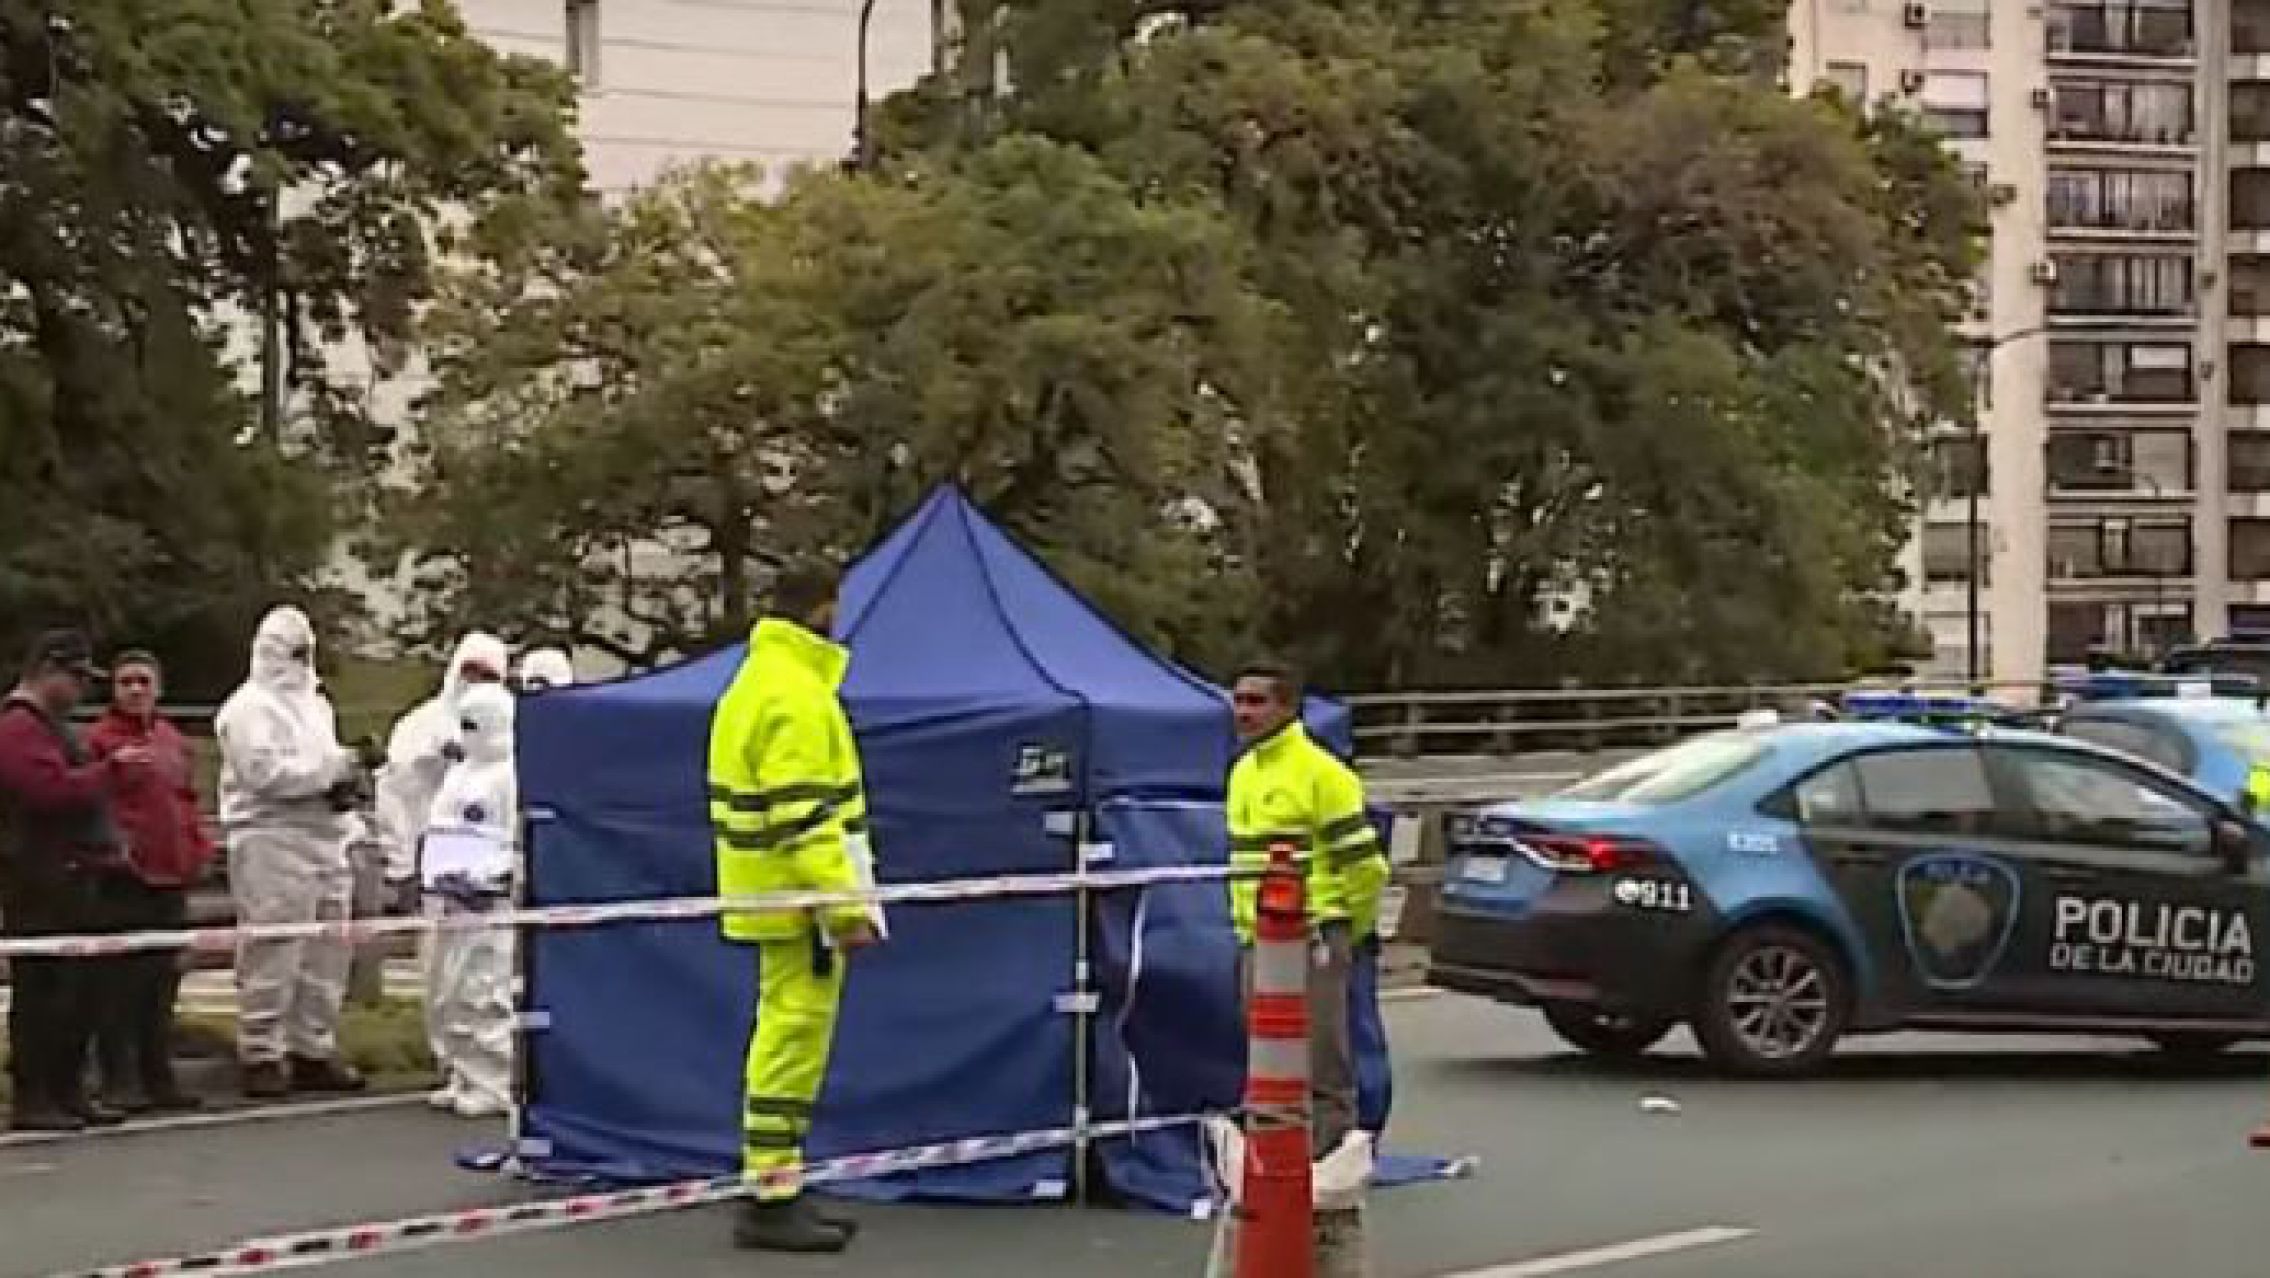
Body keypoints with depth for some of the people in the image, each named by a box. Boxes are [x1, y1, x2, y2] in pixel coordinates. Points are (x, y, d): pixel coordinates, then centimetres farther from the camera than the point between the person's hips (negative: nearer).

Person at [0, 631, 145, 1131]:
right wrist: (113, 769, -18)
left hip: (71, 876, 11)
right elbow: (54, 790, -24)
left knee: (78, 990, 13)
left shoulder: (47, 725, 22)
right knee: (43, 989, -8)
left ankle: (67, 1092, 19)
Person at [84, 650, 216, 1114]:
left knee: (162, 986, 11)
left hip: (171, 877, 7)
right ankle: (119, 1081, -1)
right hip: (124, 880, -7)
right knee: (121, 984, -5)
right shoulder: (100, 739, -5)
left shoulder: (173, 740, 16)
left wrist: (199, 846, 11)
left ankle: (159, 1079, 18)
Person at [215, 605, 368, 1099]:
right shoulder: (250, 706, -5)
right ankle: (261, 1055, -2)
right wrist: (334, 768, -15)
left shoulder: (315, 703, 23)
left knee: (327, 952, 9)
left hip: (324, 841, 9)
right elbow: (265, 771, -18)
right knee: (271, 955, -7)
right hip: (272, 841, -8)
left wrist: (345, 785, 7)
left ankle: (313, 1050, 18)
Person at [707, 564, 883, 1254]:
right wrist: (846, 907, -23)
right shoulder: (797, 693, -16)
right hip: (803, 899, -10)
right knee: (792, 1040, -6)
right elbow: (803, 817, -23)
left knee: (786, 1038, 15)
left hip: (772, 897, 10)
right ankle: (771, 1200, -2)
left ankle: (775, 1190, 20)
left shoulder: (754, 681, 15)